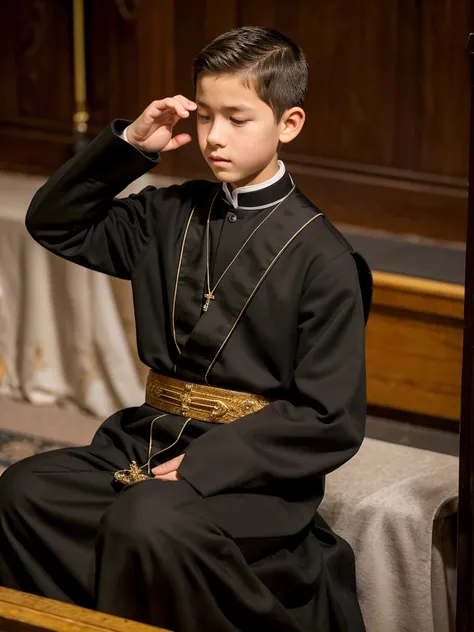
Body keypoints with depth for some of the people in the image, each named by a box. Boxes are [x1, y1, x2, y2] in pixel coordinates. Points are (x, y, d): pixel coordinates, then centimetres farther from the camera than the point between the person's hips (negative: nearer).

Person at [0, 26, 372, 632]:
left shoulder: (320, 256, -6)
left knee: (148, 521, -34)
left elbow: (331, 422, -11)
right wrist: (127, 145, 5)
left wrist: (204, 463, -18)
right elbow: (54, 223, 21)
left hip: (252, 467, -6)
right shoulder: (172, 216, 11)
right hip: (150, 439, 6)